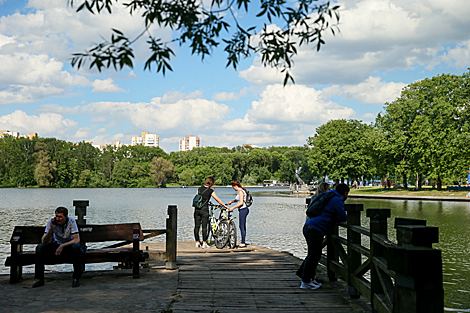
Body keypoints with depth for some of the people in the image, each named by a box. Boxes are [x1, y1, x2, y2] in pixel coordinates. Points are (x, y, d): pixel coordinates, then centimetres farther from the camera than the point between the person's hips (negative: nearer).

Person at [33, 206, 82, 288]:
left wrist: (62, 246, -34)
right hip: (57, 244, 2)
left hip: (69, 245, -2)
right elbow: (43, 241, -16)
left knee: (76, 247, -36)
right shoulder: (51, 222, -13)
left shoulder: (71, 221, -18)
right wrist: (51, 229, -31)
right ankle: (40, 279, -15)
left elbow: (77, 240, -23)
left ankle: (76, 279, -27)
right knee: (40, 247, -23)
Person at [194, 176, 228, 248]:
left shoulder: (199, 188, 9)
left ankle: (197, 242, 13)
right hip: (204, 209, -5)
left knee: (197, 226, 8)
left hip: (197, 209, 5)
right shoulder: (210, 191, -5)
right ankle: (204, 243, 2)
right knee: (204, 227, 0)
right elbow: (217, 199, -2)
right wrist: (224, 205, 6)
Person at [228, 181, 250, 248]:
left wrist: (233, 208, -16)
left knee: (242, 226, -8)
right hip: (243, 210, 10)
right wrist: (231, 201, 24)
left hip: (243, 210, -10)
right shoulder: (240, 191, 16)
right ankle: (243, 242, 18)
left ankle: (243, 243, -6)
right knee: (242, 226, 13)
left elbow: (241, 203, -20)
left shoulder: (240, 191, -14)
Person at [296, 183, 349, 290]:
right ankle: (306, 282, -1)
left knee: (313, 254, 19)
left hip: (308, 226, 10)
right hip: (315, 230, -10)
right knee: (314, 255, -5)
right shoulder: (338, 200, -7)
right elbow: (342, 218, -8)